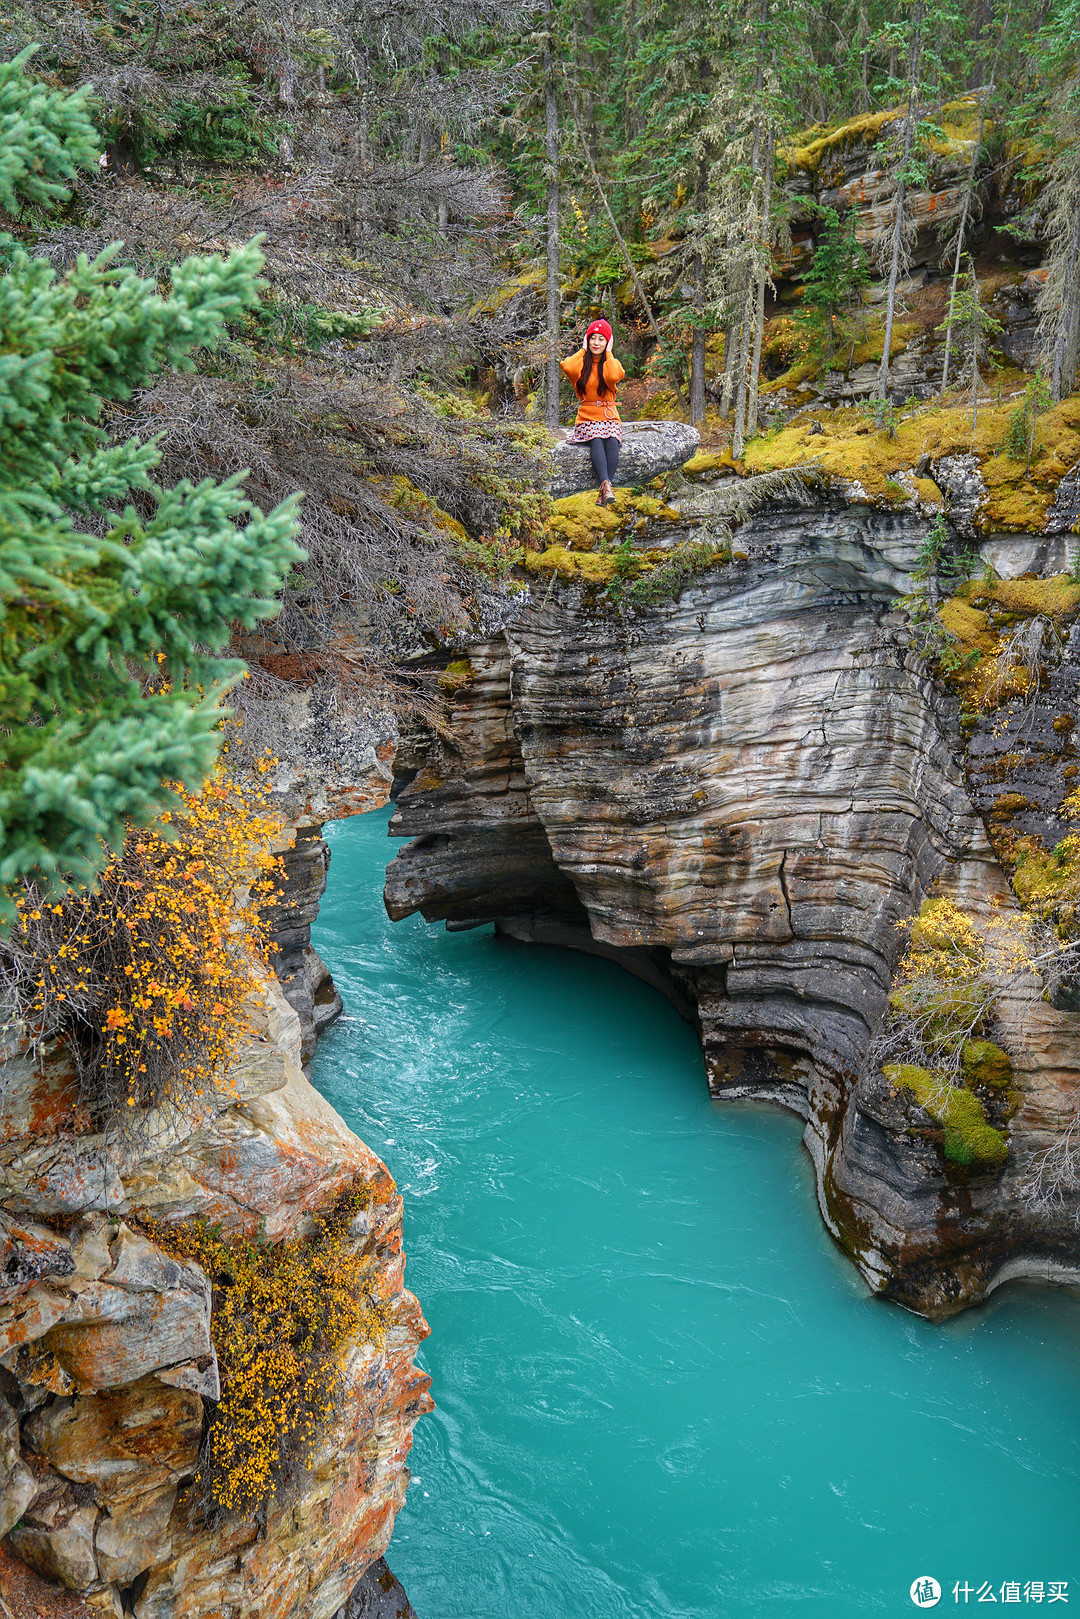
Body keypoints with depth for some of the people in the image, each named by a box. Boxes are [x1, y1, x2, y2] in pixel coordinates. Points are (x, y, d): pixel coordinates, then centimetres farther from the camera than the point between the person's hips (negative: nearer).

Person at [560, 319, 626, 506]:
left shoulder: (612, 363, 12)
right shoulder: (582, 362, 11)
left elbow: (614, 376, -15)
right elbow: (567, 367, -15)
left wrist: (608, 353, -1)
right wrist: (583, 350, 0)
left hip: (609, 416, 1)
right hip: (587, 417, -1)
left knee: (612, 441, -31)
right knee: (596, 441, -33)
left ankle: (604, 490, -42)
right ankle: (606, 484, -48)